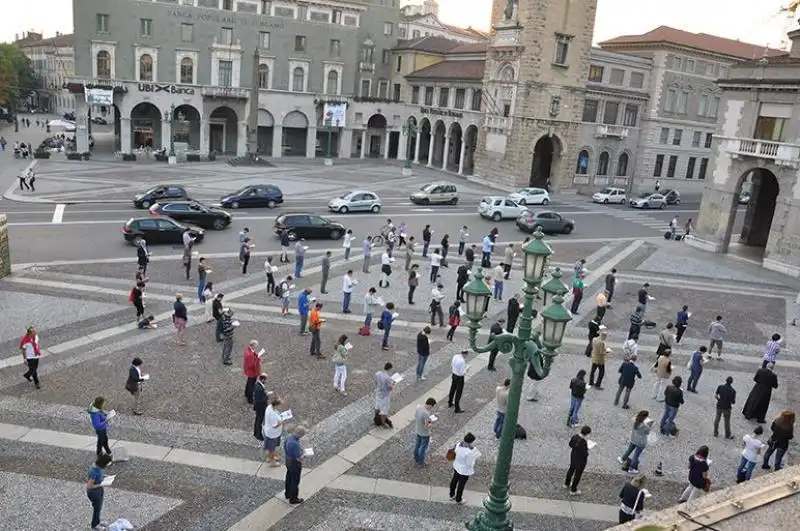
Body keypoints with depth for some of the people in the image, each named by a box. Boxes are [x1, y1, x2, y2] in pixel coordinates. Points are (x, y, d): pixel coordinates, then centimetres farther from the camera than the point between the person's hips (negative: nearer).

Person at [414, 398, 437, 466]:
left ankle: (416, 459, 47)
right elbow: (426, 427, -29)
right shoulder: (427, 414, -35)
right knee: (423, 448, 15)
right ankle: (421, 462, 34)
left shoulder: (418, 407, -12)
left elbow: (415, 418, 2)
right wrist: (432, 422, -14)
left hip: (418, 431, 7)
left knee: (417, 445, 27)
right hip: (425, 434, -7)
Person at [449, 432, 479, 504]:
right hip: (464, 471, -6)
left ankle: (452, 495, 50)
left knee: (454, 480, 28)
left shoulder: (459, 445, -17)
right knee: (461, 485, 18)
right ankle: (458, 500, 40)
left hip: (456, 467, 6)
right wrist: (474, 459, -11)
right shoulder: (469, 452, -37)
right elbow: (469, 464, -26)